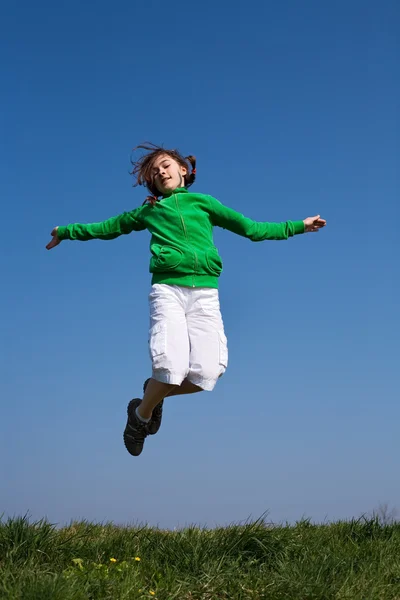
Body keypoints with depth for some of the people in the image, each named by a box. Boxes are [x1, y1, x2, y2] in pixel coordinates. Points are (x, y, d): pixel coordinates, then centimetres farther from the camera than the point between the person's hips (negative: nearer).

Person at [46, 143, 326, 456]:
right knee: (172, 366, -21)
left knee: (206, 375, -14)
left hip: (205, 292, 1)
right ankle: (141, 414, 9)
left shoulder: (203, 202, 19)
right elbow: (106, 227, 30)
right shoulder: (149, 210, 19)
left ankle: (154, 392, 16)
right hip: (168, 289, -1)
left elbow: (252, 228, 20)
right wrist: (66, 231, 34)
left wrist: (298, 226, 19)